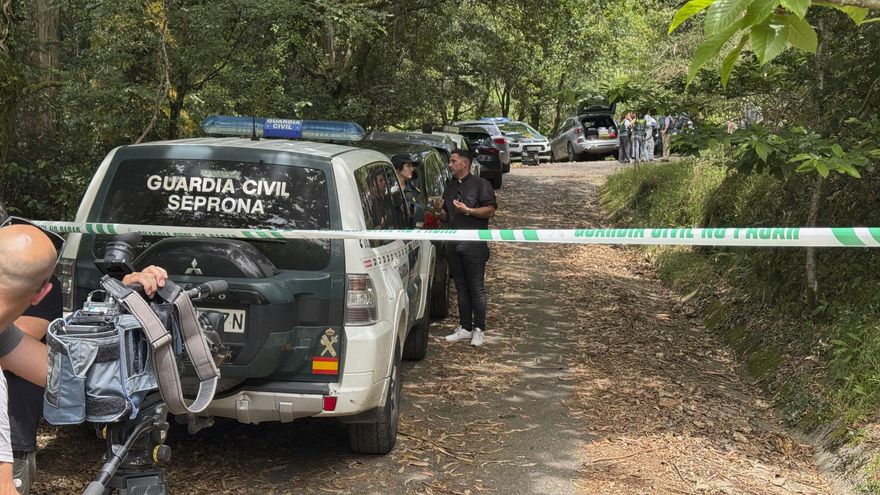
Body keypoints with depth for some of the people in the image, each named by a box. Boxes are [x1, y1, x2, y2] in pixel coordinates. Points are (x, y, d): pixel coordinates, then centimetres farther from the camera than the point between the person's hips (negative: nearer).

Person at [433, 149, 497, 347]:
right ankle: (465, 328, 17)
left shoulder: (480, 184, -3)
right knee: (461, 288, 10)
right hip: (454, 244, 7)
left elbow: (490, 210, -10)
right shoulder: (449, 186, 19)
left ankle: (479, 330, 3)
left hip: (474, 243, -7)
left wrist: (467, 210, -18)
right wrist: (440, 211, 2)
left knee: (476, 288, -3)